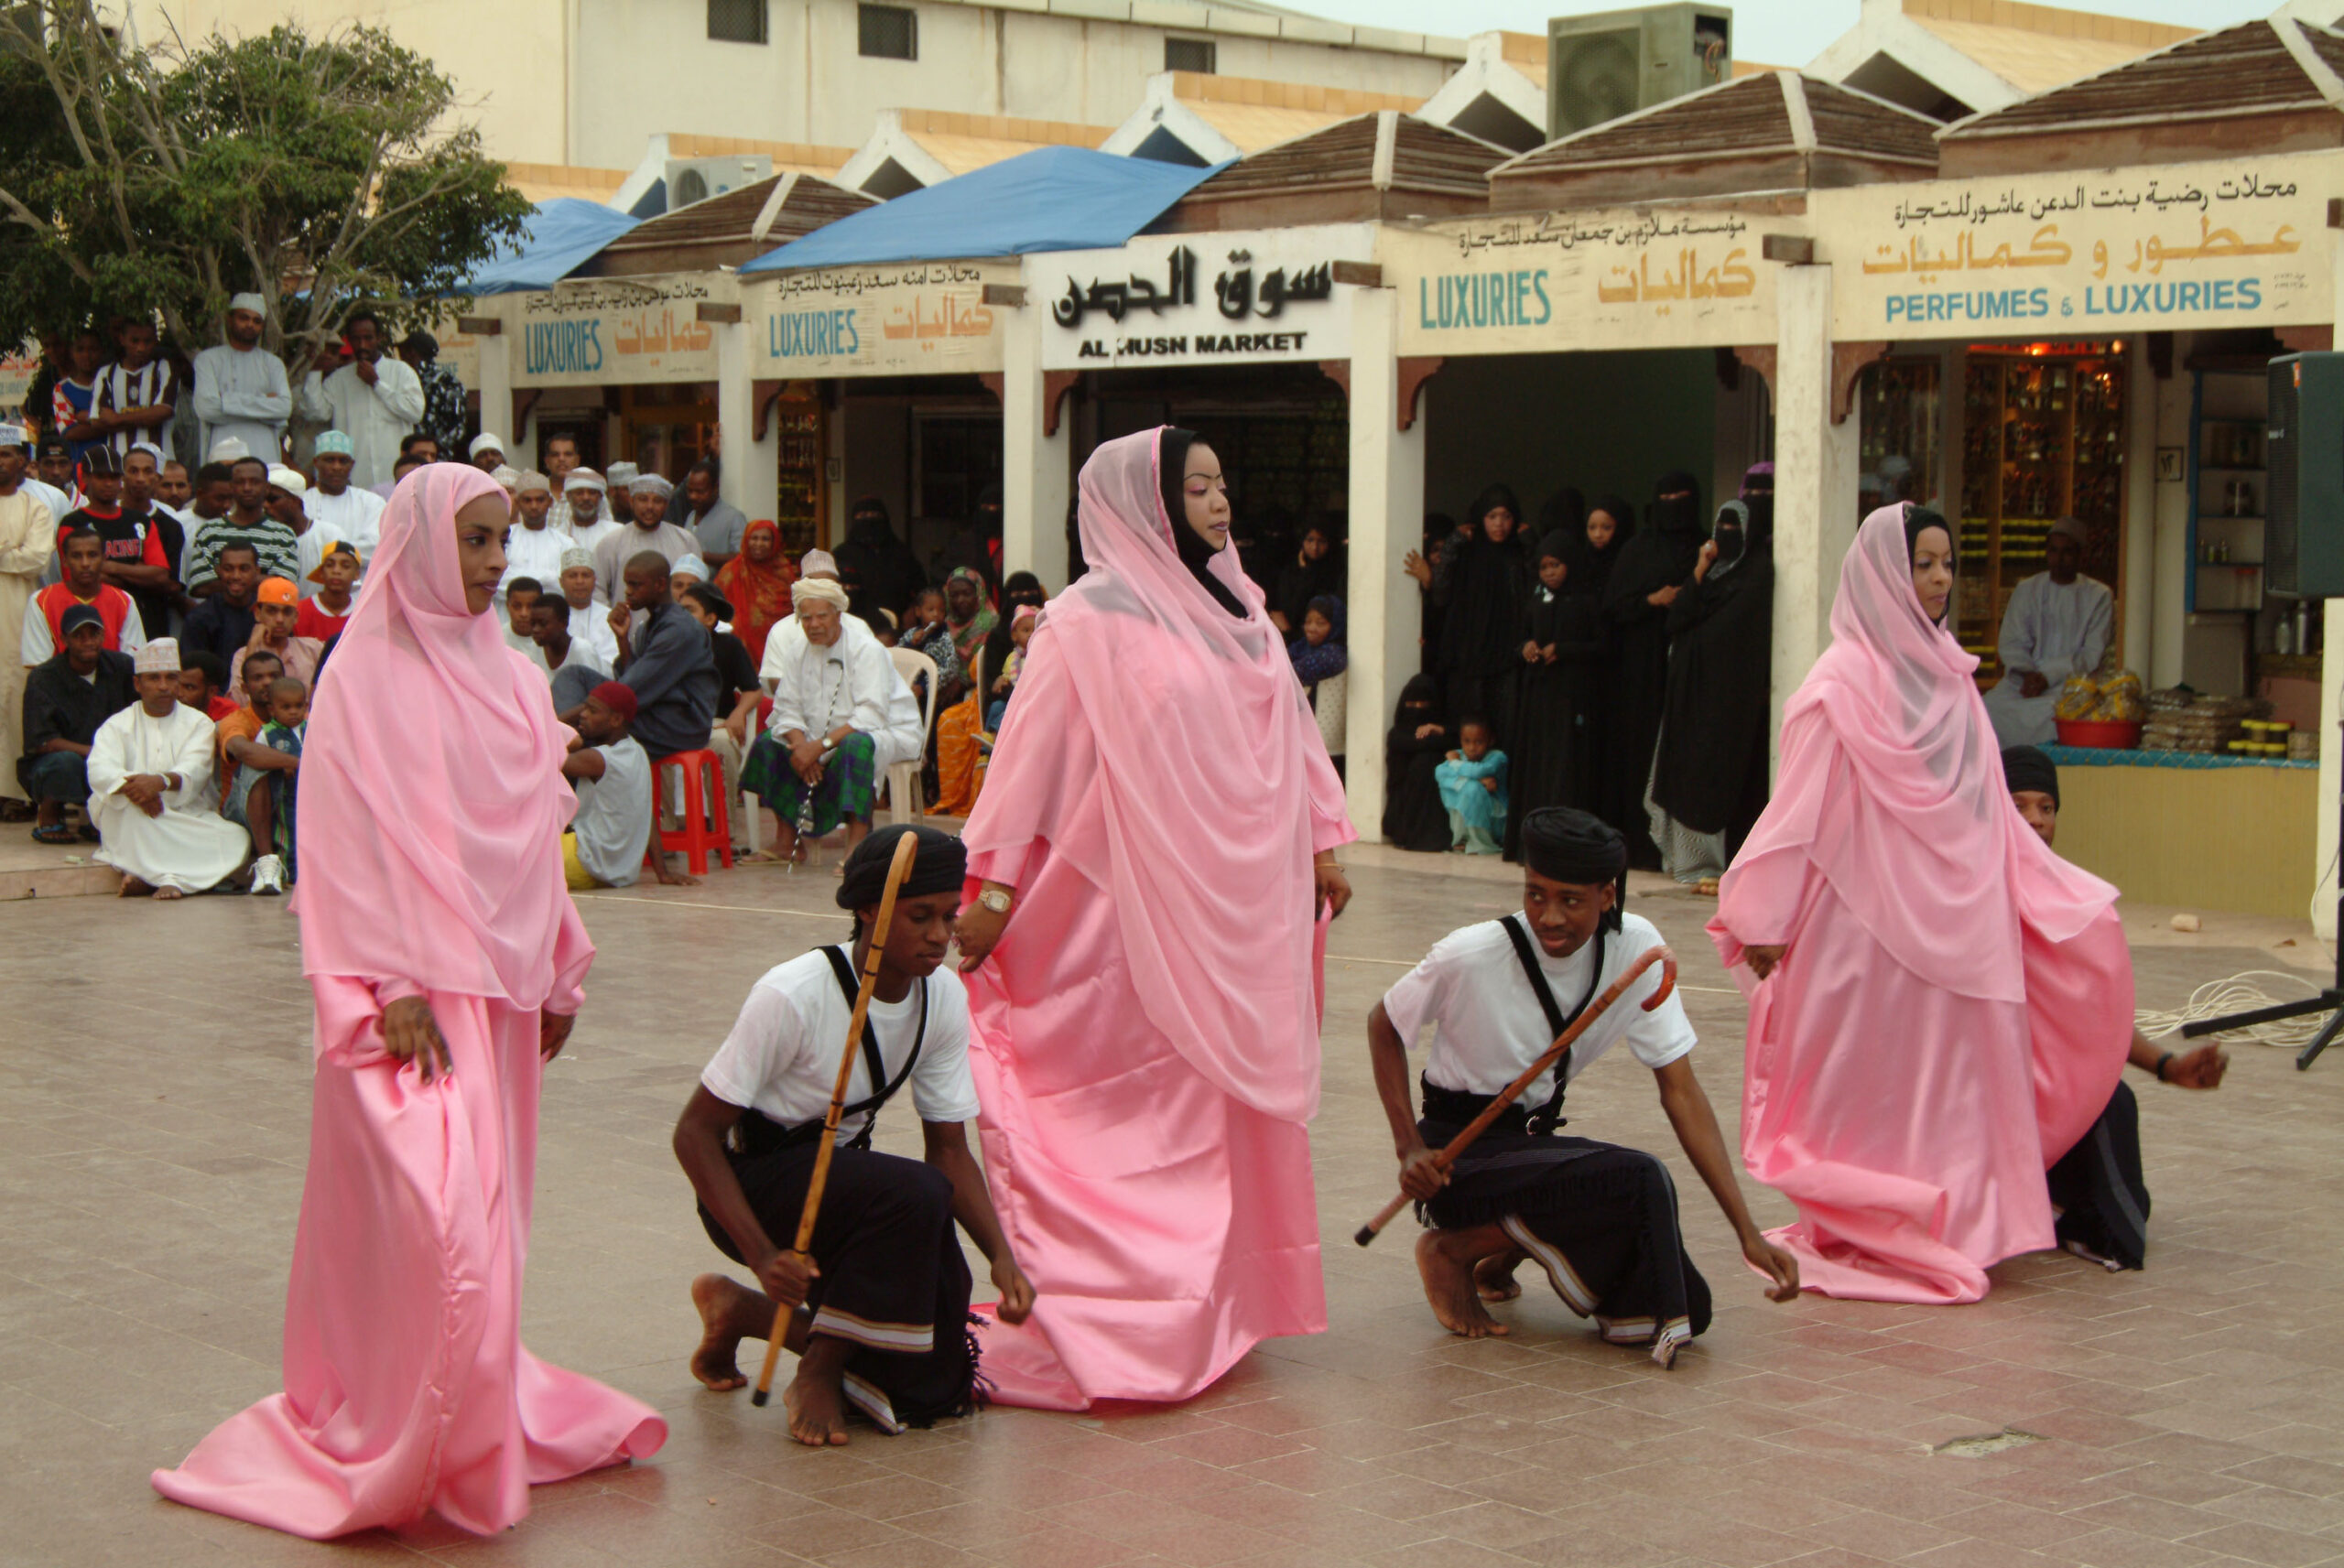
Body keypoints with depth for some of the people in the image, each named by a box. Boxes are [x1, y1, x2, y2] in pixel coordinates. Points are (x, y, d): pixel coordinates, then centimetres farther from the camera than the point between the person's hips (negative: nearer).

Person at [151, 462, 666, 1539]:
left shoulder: (510, 679, 13)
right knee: (434, 1211, -14)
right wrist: (391, 987, -17)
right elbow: (351, 843, -11)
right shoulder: (367, 678, -7)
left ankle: (486, 1409, 20)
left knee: (485, 1207, 11)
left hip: (500, 984, 7)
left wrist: (561, 975, 17)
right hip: (416, 987, -7)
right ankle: (412, 1455, -6)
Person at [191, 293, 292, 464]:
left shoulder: (273, 363, 18)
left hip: (265, 455, 2)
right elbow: (206, 407, -5)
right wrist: (264, 401, -2)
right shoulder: (208, 359, 10)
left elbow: (285, 407, 1)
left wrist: (229, 401, -3)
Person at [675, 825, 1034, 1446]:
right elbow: (695, 1131, -21)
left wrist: (1001, 1255, -18)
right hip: (752, 1183, -7)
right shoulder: (793, 996, -26)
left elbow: (949, 1147, -2)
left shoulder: (945, 997, -7)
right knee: (916, 1195, -35)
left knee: (938, 1389, -4)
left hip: (842, 1174, 7)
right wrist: (763, 1255, -31)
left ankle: (744, 1309, 14)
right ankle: (817, 1373, -15)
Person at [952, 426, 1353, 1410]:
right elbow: (1035, 758, -9)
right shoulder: (1091, 623, -8)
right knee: (1140, 1103, -5)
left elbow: (1287, 736, 20)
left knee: (1231, 1099, 9)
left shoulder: (1239, 614, 12)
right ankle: (1123, 1320, 0)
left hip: (1235, 910, 7)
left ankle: (1220, 1305, 18)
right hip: (1132, 907, -7)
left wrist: (1321, 847, 16)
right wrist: (992, 890, -12)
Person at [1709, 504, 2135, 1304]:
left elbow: (1984, 804, 16)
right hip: (1867, 914, -6)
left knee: (1951, 1073, 7)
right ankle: (1858, 1234, 9)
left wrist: (2057, 897, 13)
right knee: (1868, 1083, 0)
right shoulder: (1845, 681, -9)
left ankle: (1947, 1229, 15)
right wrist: (1766, 922, -12)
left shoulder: (1948, 675, 11)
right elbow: (1803, 803, -10)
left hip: (1954, 913, 6)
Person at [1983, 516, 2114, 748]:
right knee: (1990, 707, -28)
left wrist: (2048, 676, -14)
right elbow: (2011, 644, 8)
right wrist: (2026, 674, -13)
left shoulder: (2099, 596, 7)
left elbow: (2093, 654, -1)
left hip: (2073, 679, -3)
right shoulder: (2026, 590, 16)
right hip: (2025, 677, 3)